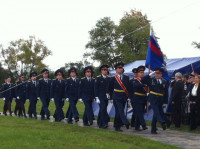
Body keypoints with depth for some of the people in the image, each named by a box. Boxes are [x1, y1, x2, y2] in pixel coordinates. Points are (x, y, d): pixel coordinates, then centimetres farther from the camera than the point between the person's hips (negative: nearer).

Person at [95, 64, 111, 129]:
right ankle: (105, 122, -19)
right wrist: (97, 97, -11)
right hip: (100, 96, -4)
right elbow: (96, 88, -5)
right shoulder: (98, 78, -3)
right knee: (103, 109, -17)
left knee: (102, 110, 10)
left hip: (106, 97, 4)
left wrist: (109, 94, 1)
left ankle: (100, 123, 19)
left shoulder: (109, 78, 9)